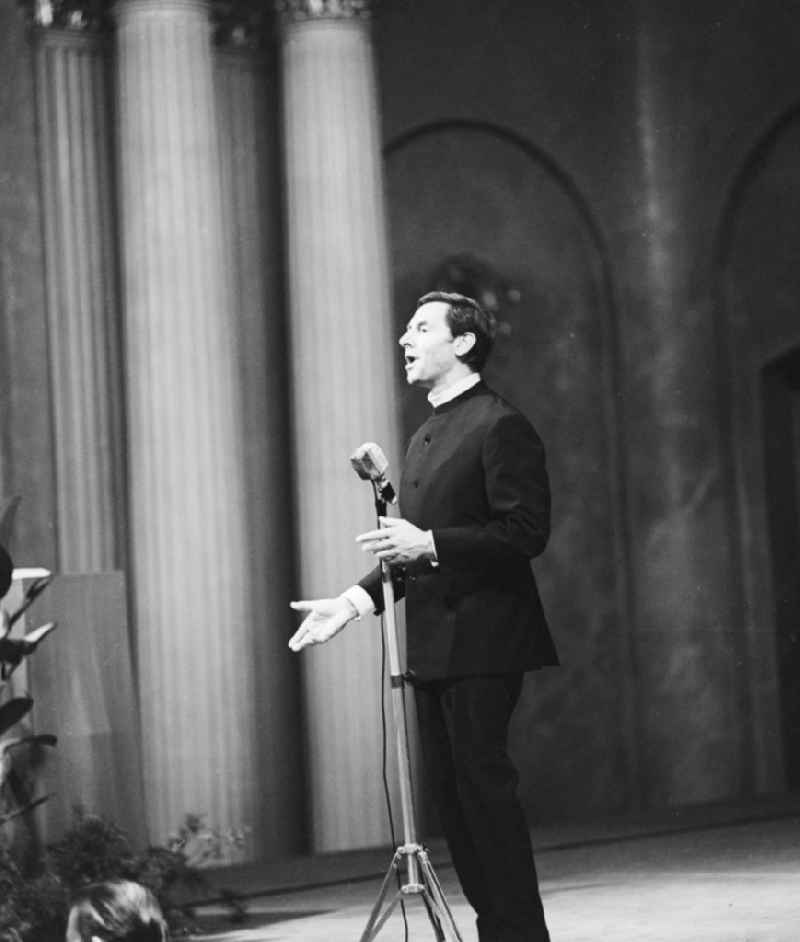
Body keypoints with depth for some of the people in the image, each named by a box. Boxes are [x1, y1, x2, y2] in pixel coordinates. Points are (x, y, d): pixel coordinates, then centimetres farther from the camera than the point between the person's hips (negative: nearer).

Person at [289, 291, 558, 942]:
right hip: (432, 645, 9)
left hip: (482, 641, -9)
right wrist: (355, 600, 10)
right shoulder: (425, 438, 21)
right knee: (451, 791, 8)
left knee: (484, 784, -11)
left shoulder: (501, 427, -8)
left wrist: (429, 544, -22)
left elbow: (526, 532, -16)